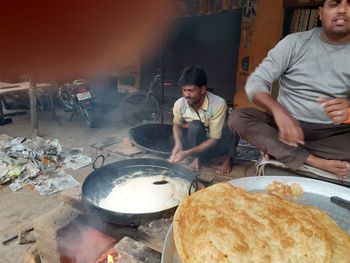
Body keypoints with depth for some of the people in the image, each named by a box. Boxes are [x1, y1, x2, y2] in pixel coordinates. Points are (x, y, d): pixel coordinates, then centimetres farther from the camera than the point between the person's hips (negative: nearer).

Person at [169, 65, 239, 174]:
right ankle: (198, 157, -6)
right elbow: (176, 125, 3)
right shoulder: (179, 104, -19)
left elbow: (214, 139, -25)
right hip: (197, 143, 1)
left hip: (216, 144, -1)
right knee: (195, 126, -32)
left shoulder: (218, 104, -29)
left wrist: (187, 153, -35)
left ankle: (229, 158, -3)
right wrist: (178, 143, -19)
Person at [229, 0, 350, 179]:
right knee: (237, 117, -25)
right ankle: (316, 163, -28)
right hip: (286, 123, -1)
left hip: (333, 132, 1)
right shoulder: (295, 42, -2)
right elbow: (255, 82, -12)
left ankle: (277, 149, -22)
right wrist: (279, 111, -32)